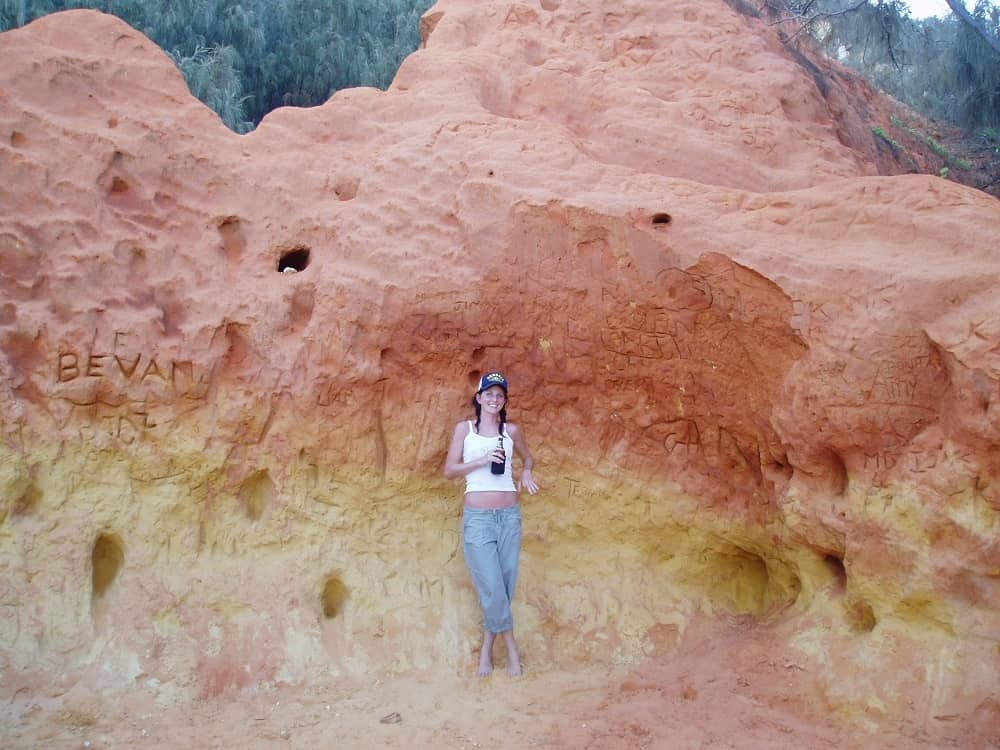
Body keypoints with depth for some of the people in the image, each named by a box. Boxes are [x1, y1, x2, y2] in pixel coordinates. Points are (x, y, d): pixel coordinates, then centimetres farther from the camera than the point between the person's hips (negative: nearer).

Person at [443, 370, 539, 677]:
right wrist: (483, 460, -12)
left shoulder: (512, 430, 8)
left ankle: (487, 646, 17)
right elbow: (449, 470, 1)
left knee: (505, 585, 3)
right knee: (492, 586, -8)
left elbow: (528, 457, 25)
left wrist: (526, 473, 3)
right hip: (477, 517, -2)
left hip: (510, 515, 3)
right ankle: (511, 645, 11)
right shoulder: (464, 428, 4)